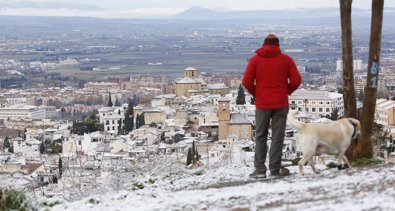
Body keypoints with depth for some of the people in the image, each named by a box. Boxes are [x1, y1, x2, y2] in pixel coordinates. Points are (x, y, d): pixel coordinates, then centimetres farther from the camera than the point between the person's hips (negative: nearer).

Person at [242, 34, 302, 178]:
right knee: (277, 138, 3)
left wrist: (256, 94, 10)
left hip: (262, 104, 0)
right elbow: (296, 80, -3)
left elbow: (247, 82, -5)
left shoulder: (255, 59, 2)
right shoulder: (286, 59, 2)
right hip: (281, 104, 0)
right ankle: (275, 170, 1)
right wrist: (286, 92, 11)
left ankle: (260, 169, 3)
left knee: (260, 137, 10)